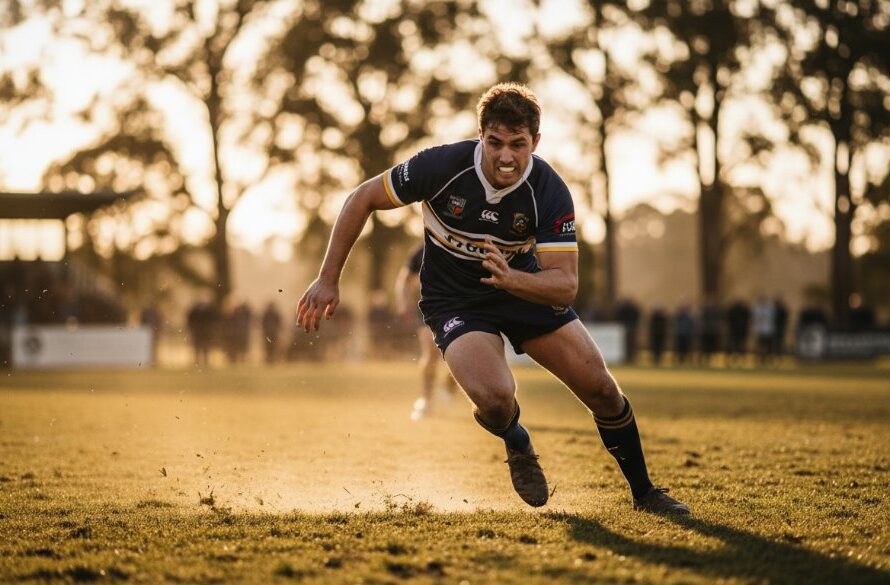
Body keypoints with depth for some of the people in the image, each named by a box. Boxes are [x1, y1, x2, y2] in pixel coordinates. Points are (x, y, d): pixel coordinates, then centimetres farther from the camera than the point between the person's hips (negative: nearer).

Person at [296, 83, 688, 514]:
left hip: (525, 288, 2)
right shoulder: (442, 166, -26)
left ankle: (643, 492, 20)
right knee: (496, 400, -28)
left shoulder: (549, 192, -23)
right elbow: (362, 199, -13)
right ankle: (517, 445, 11)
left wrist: (510, 279, -47)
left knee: (602, 390, -4)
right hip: (454, 299, -2)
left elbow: (566, 285, -26)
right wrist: (328, 279, -13)